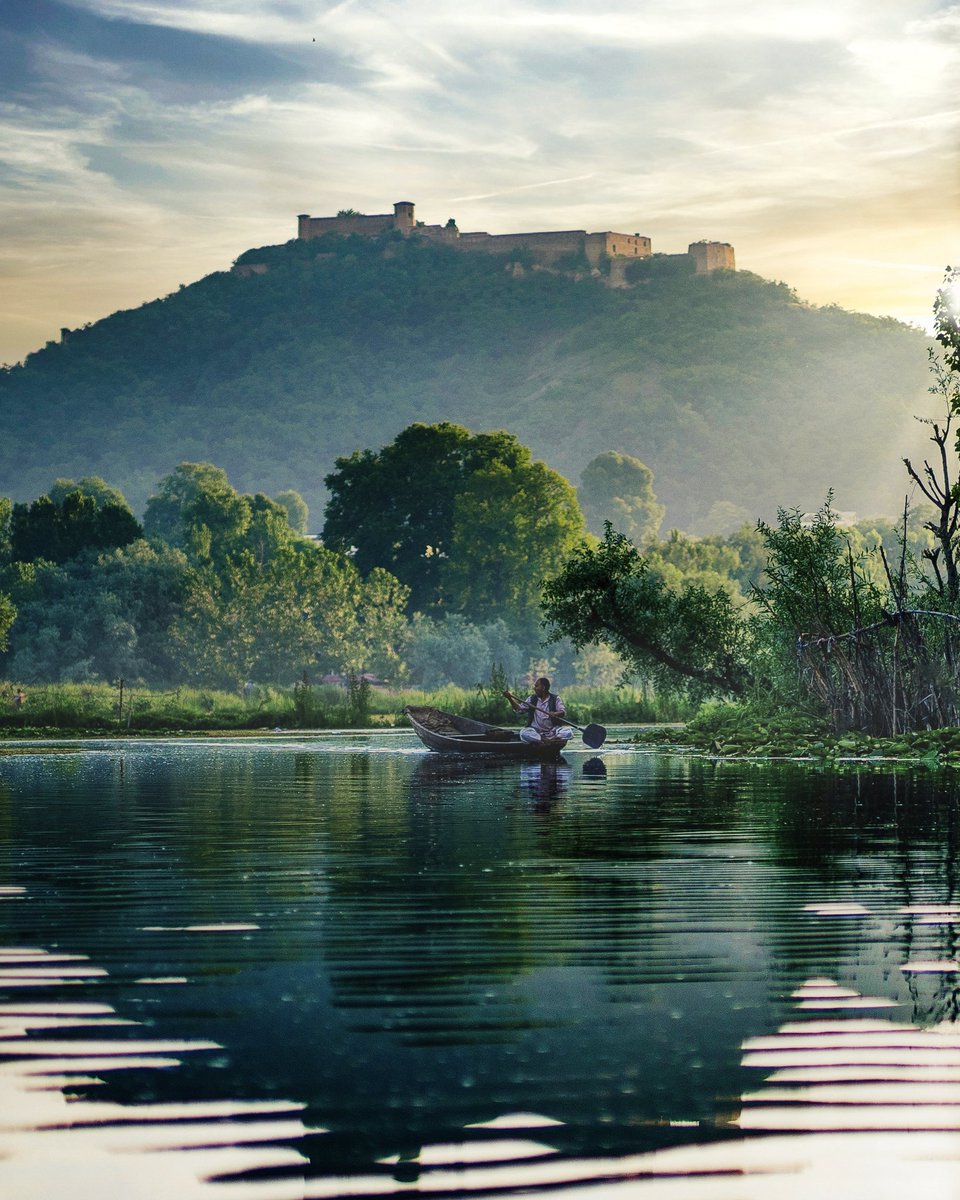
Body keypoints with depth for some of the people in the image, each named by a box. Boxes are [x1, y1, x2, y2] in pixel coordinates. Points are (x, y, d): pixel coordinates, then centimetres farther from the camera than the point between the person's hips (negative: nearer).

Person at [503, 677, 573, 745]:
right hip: (536, 731, 1)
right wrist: (510, 698, -7)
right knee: (524, 733, -32)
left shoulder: (555, 699, 4)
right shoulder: (531, 699, 12)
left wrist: (555, 714, -30)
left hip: (552, 731, -1)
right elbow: (519, 709, 7)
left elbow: (563, 712, -8)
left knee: (568, 732, -28)